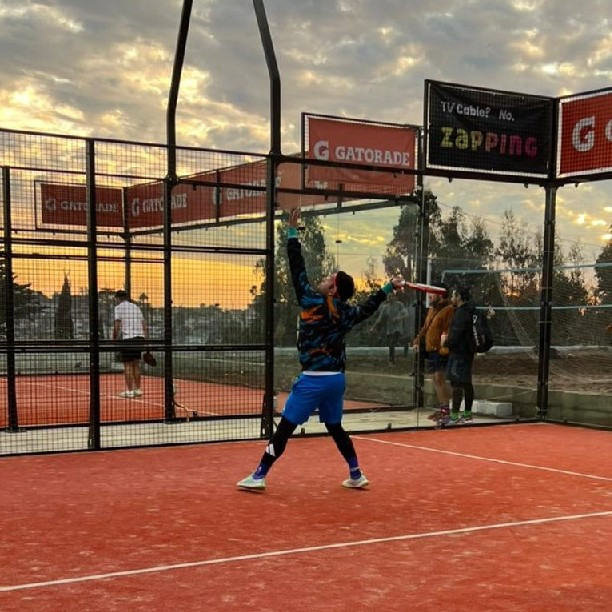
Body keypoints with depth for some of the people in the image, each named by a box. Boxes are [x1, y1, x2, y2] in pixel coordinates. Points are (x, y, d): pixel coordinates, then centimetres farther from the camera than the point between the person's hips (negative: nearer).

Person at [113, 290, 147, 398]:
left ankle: (129, 391, -1)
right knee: (136, 364, 14)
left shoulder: (118, 307, 2)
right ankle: (137, 389, 18)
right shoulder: (135, 307, 19)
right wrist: (144, 338, 18)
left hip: (127, 338, -6)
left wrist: (114, 339, 1)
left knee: (128, 365, -1)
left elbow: (117, 325, -9)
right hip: (140, 337, 6)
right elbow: (144, 324, 16)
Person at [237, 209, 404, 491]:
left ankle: (259, 476, 1)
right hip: (336, 379, 7)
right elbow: (369, 307, 25)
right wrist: (390, 287, 39)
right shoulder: (346, 313, 6)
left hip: (314, 380, -7)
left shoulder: (314, 302, -11)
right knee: (335, 428, 20)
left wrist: (292, 232, -7)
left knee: (285, 428, -2)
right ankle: (356, 475, 23)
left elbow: (298, 271, -11)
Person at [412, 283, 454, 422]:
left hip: (440, 351, -10)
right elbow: (425, 328, 25)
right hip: (430, 350, 10)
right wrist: (418, 340, 12)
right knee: (435, 380, 13)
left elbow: (449, 331, -19)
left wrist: (444, 348, -26)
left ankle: (446, 409, -8)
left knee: (440, 379, -13)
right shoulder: (432, 310, 19)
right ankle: (441, 407, 21)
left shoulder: (448, 310, -12)